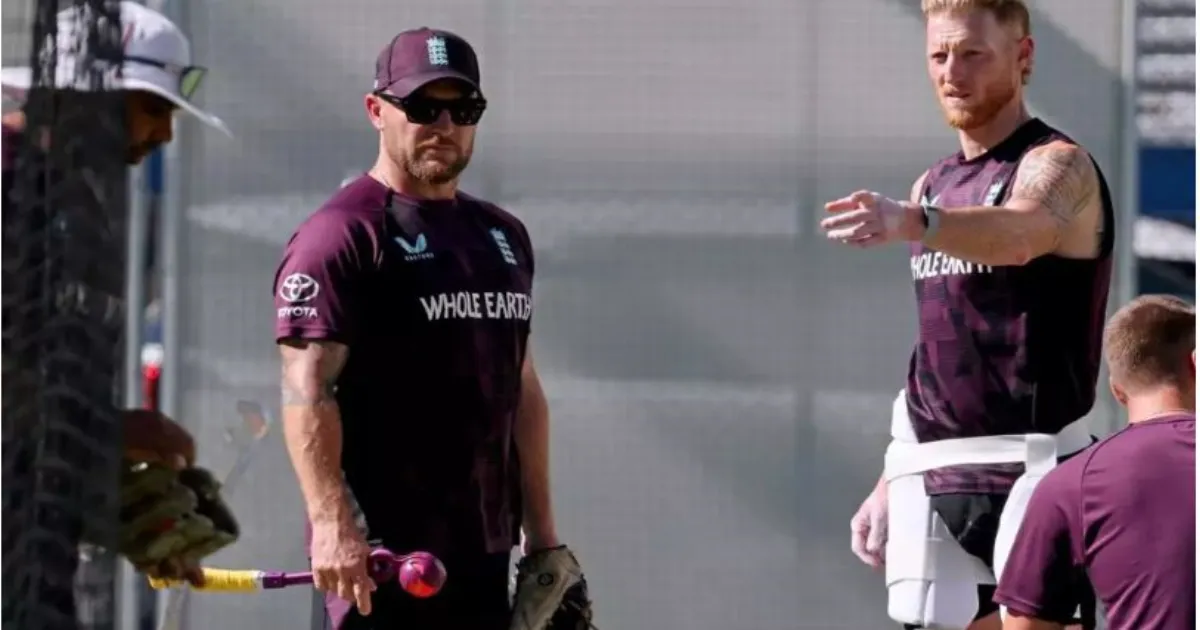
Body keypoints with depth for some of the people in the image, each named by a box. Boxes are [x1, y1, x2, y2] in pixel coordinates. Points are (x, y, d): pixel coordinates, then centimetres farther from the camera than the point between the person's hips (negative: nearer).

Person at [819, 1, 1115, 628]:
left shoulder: (1057, 166, -7)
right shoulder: (932, 186, 17)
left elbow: (1017, 234, -32)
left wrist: (911, 224, -49)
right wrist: (891, 482, 17)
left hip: (1029, 473, -7)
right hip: (932, 480, 7)